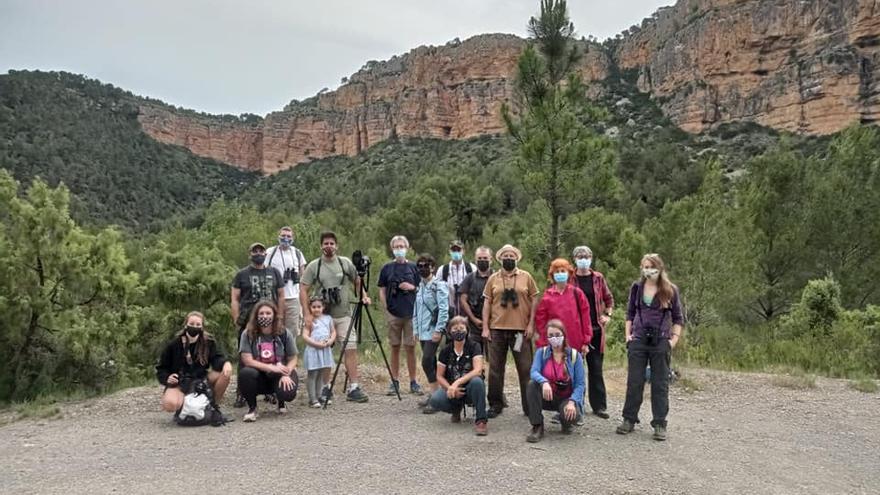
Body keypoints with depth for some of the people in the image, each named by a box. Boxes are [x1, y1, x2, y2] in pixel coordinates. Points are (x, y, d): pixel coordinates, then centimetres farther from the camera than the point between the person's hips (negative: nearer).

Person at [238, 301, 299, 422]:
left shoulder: (284, 334, -6)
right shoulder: (248, 334, -9)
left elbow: (292, 359, -2)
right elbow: (247, 361, -15)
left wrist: (286, 375, -22)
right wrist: (271, 368, -24)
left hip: (280, 375, 1)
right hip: (258, 376, 0)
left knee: (288, 393, -31)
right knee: (245, 373, -35)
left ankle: (280, 401, 13)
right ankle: (252, 407, -7)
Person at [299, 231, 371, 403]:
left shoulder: (346, 263, 4)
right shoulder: (313, 266, -1)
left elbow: (357, 282, 13)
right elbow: (303, 290, -3)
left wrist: (363, 296, -5)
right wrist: (307, 314, -11)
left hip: (344, 315, 1)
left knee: (351, 349, -6)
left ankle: (353, 388, -4)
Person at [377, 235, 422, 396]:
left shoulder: (413, 267, 7)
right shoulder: (387, 268, 6)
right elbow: (382, 290, 7)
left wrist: (412, 287, -8)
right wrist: (386, 308, -2)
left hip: (411, 313, 0)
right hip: (393, 313, 0)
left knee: (410, 347, 1)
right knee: (395, 347, 6)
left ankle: (413, 382, 9)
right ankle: (395, 381, 14)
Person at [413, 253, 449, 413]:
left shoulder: (439, 286, -8)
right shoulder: (420, 287, 16)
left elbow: (444, 310, -15)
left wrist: (438, 330, -20)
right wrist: (416, 329, 16)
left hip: (433, 331, -8)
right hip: (423, 332, 8)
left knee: (427, 362, -14)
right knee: (431, 364, 11)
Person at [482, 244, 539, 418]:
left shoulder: (526, 277, 4)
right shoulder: (493, 279, 7)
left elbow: (534, 300, 4)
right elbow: (487, 303, 7)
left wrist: (531, 324, -4)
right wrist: (485, 327, 0)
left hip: (521, 329, -1)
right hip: (497, 329, 1)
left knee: (525, 368, 3)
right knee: (496, 368, 7)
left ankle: (529, 405, 13)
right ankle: (495, 404, 17)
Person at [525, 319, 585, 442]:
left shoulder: (574, 355, -5)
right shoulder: (541, 352, -1)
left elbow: (580, 384, -9)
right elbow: (534, 372, -19)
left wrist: (572, 401, -26)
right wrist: (544, 382, -41)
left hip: (566, 398, -2)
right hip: (547, 396, 2)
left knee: (573, 415, -35)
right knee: (532, 384, -29)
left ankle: (566, 422, 8)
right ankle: (537, 427, -18)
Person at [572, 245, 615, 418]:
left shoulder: (598, 278, 7)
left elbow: (608, 299, 17)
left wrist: (608, 315, 3)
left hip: (596, 328, 2)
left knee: (596, 368, 5)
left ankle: (599, 405, 12)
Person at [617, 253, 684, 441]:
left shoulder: (670, 290, 0)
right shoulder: (636, 288, 6)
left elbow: (678, 318, 5)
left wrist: (674, 338, -5)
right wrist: (628, 334, 4)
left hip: (660, 341, -2)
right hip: (638, 340, 2)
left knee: (660, 384, 4)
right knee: (634, 381, 6)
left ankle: (659, 424, 11)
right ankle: (629, 420, 16)